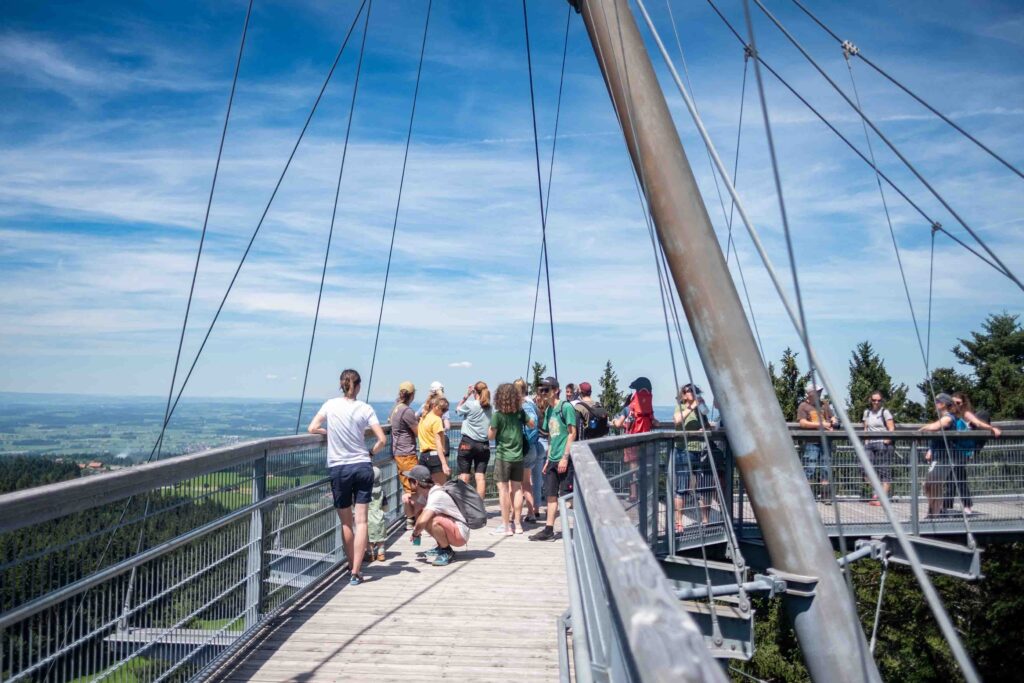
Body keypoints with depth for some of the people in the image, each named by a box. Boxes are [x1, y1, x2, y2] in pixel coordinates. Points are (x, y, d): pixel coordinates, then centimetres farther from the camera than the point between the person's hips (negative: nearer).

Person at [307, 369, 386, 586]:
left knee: (346, 522, 14)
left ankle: (353, 567, 24)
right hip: (362, 466, 0)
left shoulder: (331, 405, -2)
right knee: (361, 520, 3)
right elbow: (382, 440, -8)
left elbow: (312, 429, -1)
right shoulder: (365, 409, -3)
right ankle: (356, 572, -1)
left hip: (339, 469, 0)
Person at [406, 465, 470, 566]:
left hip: (460, 534, -10)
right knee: (419, 515, 6)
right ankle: (441, 547, 14)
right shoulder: (425, 493, 3)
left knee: (433, 521, -33)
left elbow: (422, 522, -36)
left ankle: (448, 553, -8)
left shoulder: (437, 495, -26)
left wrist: (415, 533, -16)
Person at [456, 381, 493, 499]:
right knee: (481, 477, 3)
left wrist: (466, 395, 10)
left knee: (464, 476, 3)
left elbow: (458, 409, 8)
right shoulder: (489, 407, 3)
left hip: (467, 443, -3)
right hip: (484, 445, 3)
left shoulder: (469, 404, -9)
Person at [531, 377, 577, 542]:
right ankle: (549, 530, 14)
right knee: (551, 495, 8)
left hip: (565, 460, -7)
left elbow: (572, 433, -12)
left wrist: (565, 457, -16)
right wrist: (548, 459, 15)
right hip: (553, 460, 7)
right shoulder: (548, 410, 13)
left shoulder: (565, 407, -9)